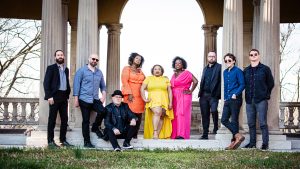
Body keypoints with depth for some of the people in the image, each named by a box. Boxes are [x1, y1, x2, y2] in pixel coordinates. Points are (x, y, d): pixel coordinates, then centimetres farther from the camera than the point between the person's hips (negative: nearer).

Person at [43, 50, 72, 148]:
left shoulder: (66, 69, 16)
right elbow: (46, 83, -7)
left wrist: (67, 95, 9)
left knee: (64, 119, 7)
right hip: (54, 96, -6)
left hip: (64, 97, 6)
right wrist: (49, 96, -15)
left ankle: (63, 140, 15)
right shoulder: (51, 68, -1)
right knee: (52, 119, -1)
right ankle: (50, 141, 3)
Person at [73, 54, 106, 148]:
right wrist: (76, 99, -8)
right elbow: (76, 85, -4)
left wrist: (104, 95, 3)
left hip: (95, 99, 4)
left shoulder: (99, 72, 14)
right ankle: (87, 142, 9)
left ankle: (95, 127, 5)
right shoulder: (82, 71, 0)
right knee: (86, 121, -1)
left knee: (102, 111, -23)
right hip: (84, 99, -3)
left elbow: (102, 85, 20)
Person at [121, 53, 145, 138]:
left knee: (138, 116, -1)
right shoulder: (127, 69, 7)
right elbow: (125, 81, -4)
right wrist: (129, 93, -14)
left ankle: (135, 135, 3)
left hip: (139, 96, 5)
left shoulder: (140, 71, 24)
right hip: (130, 95, -5)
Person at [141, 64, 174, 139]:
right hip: (153, 100, -3)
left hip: (164, 101, 3)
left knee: (161, 117, -12)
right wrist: (144, 99, -5)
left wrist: (170, 102, 3)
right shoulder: (148, 78, 15)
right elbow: (142, 89, 6)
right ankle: (155, 132, -32)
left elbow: (169, 91, 13)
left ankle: (157, 135, -14)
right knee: (157, 112, -29)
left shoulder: (166, 79, 17)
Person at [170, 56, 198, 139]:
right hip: (175, 97, 6)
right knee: (175, 115, 3)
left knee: (182, 114, -13)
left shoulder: (186, 73, -2)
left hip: (184, 97, -6)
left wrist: (190, 91, -10)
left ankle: (182, 135, -18)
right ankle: (175, 135, 5)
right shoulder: (174, 74, 18)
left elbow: (195, 81, -12)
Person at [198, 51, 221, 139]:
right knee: (204, 114, 6)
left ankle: (216, 128, -2)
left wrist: (218, 93, -17)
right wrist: (200, 92, 9)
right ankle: (205, 134, 11)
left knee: (213, 110, -22)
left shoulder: (219, 67, 0)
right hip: (204, 95, 6)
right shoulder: (205, 68, 20)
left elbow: (221, 81, -8)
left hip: (213, 95, -6)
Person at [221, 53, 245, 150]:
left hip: (235, 99, -7)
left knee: (234, 121, -5)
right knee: (224, 120, -1)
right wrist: (225, 98, 16)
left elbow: (242, 85, -8)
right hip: (227, 100, 7)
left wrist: (236, 94, -19)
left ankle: (234, 141, 0)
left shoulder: (237, 71, -5)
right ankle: (238, 136, 1)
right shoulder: (225, 72, 16)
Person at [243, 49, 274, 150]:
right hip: (249, 101, 4)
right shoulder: (246, 71, 12)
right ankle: (252, 143, 16)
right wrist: (247, 96, 8)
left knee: (263, 123, -4)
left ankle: (265, 144, 1)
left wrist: (266, 94, 5)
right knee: (251, 123, 8)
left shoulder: (265, 69, 2)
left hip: (261, 101, -4)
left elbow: (271, 83, 6)